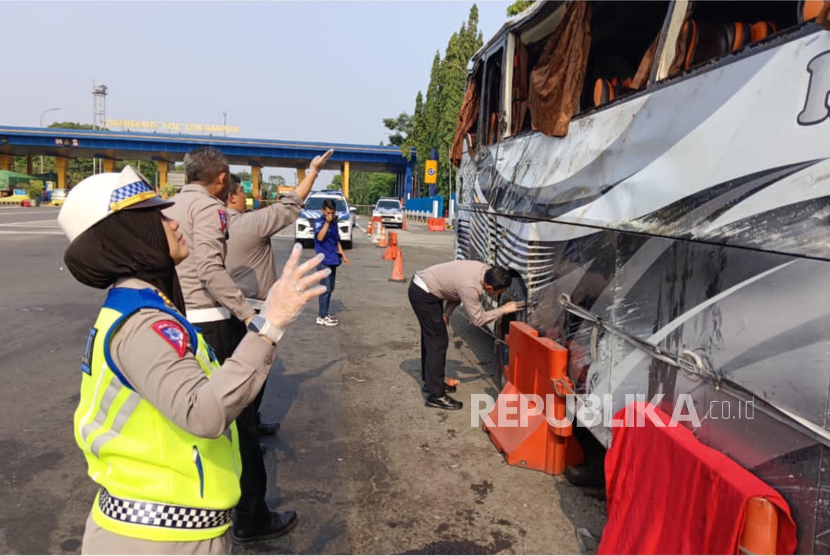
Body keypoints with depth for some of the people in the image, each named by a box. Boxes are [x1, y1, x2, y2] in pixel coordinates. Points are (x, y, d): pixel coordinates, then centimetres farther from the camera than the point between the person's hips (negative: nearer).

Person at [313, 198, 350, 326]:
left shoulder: (334, 222, 11)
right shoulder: (318, 222, -11)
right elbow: (320, 237, -29)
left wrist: (343, 255, 16)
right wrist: (327, 222, -29)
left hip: (333, 260, 8)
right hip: (324, 261, -8)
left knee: (330, 288, 13)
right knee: (326, 289, -7)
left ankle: (325, 313, 23)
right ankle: (322, 317, -1)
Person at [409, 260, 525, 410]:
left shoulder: (483, 270, -5)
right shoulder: (470, 286, -31)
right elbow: (477, 319, -21)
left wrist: (446, 313, 2)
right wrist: (503, 310, -16)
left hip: (424, 287, 10)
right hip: (423, 294, -10)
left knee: (431, 338, 19)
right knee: (438, 342, -7)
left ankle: (430, 381, 34)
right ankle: (436, 395, -2)